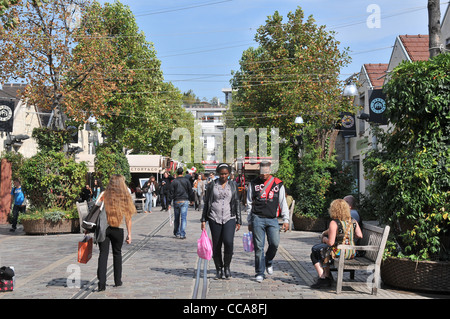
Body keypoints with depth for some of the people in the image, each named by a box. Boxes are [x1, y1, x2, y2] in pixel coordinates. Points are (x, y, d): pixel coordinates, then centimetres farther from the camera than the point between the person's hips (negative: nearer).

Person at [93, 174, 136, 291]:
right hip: (118, 230, 1)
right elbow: (128, 217, 2)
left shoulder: (104, 195, -1)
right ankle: (117, 281, 27)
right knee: (117, 253, 18)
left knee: (103, 253, 0)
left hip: (103, 228, -1)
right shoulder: (125, 197, 1)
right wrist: (129, 234, 8)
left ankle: (101, 283, -12)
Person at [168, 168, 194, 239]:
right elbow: (190, 191, 5)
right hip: (184, 201, -1)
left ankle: (177, 233, 23)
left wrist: (169, 203, 2)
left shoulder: (173, 181, 0)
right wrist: (191, 200, 18)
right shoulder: (186, 181, 0)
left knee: (176, 218, 13)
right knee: (183, 218, -2)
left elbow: (171, 193, -1)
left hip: (176, 201, 1)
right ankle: (182, 234, -9)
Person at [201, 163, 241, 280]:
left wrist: (238, 221, 7)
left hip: (229, 218, 0)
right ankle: (219, 270, 15)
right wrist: (203, 220, 6)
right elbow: (206, 203, 11)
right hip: (214, 218, 1)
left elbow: (237, 203, 11)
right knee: (216, 245, 2)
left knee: (228, 242, -18)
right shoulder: (212, 185, 7)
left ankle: (227, 266, 3)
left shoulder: (233, 185, 9)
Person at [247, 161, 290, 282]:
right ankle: (259, 273, 8)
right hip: (257, 218, -1)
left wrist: (286, 220, 5)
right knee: (259, 247, -2)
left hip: (272, 219, 1)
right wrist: (249, 222, 11)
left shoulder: (278, 184, 9)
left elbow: (283, 203, 11)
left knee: (275, 243, -9)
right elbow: (249, 204, 13)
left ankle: (268, 262, 21)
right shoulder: (253, 184, 8)